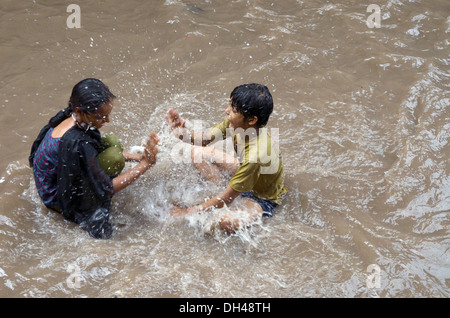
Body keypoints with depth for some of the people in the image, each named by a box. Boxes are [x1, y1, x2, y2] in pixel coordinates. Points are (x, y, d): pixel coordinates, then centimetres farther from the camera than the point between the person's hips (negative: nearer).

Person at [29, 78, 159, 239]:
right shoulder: (76, 144, -37)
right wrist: (145, 164, -29)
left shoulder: (69, 117, -10)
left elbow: (93, 147, 9)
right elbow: (105, 189, -29)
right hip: (58, 199, -8)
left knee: (111, 142, -4)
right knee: (114, 159, -23)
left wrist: (136, 157, -3)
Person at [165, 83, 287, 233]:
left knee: (227, 222, -39)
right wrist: (184, 134, -30)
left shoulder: (255, 156, -40)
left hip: (262, 198, -8)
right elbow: (204, 138, -7)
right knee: (198, 152, 0)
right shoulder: (237, 124, -21)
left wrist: (188, 212, -23)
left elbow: (226, 199, -31)